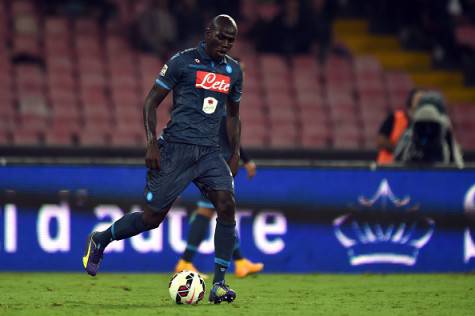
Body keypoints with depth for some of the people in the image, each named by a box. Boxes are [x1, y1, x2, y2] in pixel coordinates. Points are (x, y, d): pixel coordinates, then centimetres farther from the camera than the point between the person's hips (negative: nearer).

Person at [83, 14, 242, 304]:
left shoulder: (233, 70, 13)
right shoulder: (183, 61, -3)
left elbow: (233, 115, 26)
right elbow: (151, 102, 0)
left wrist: (236, 154, 17)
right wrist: (152, 143, -10)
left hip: (210, 151, 4)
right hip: (176, 148, -4)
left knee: (227, 204, -19)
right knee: (152, 217, -4)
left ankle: (219, 284, -14)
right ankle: (99, 240, 24)